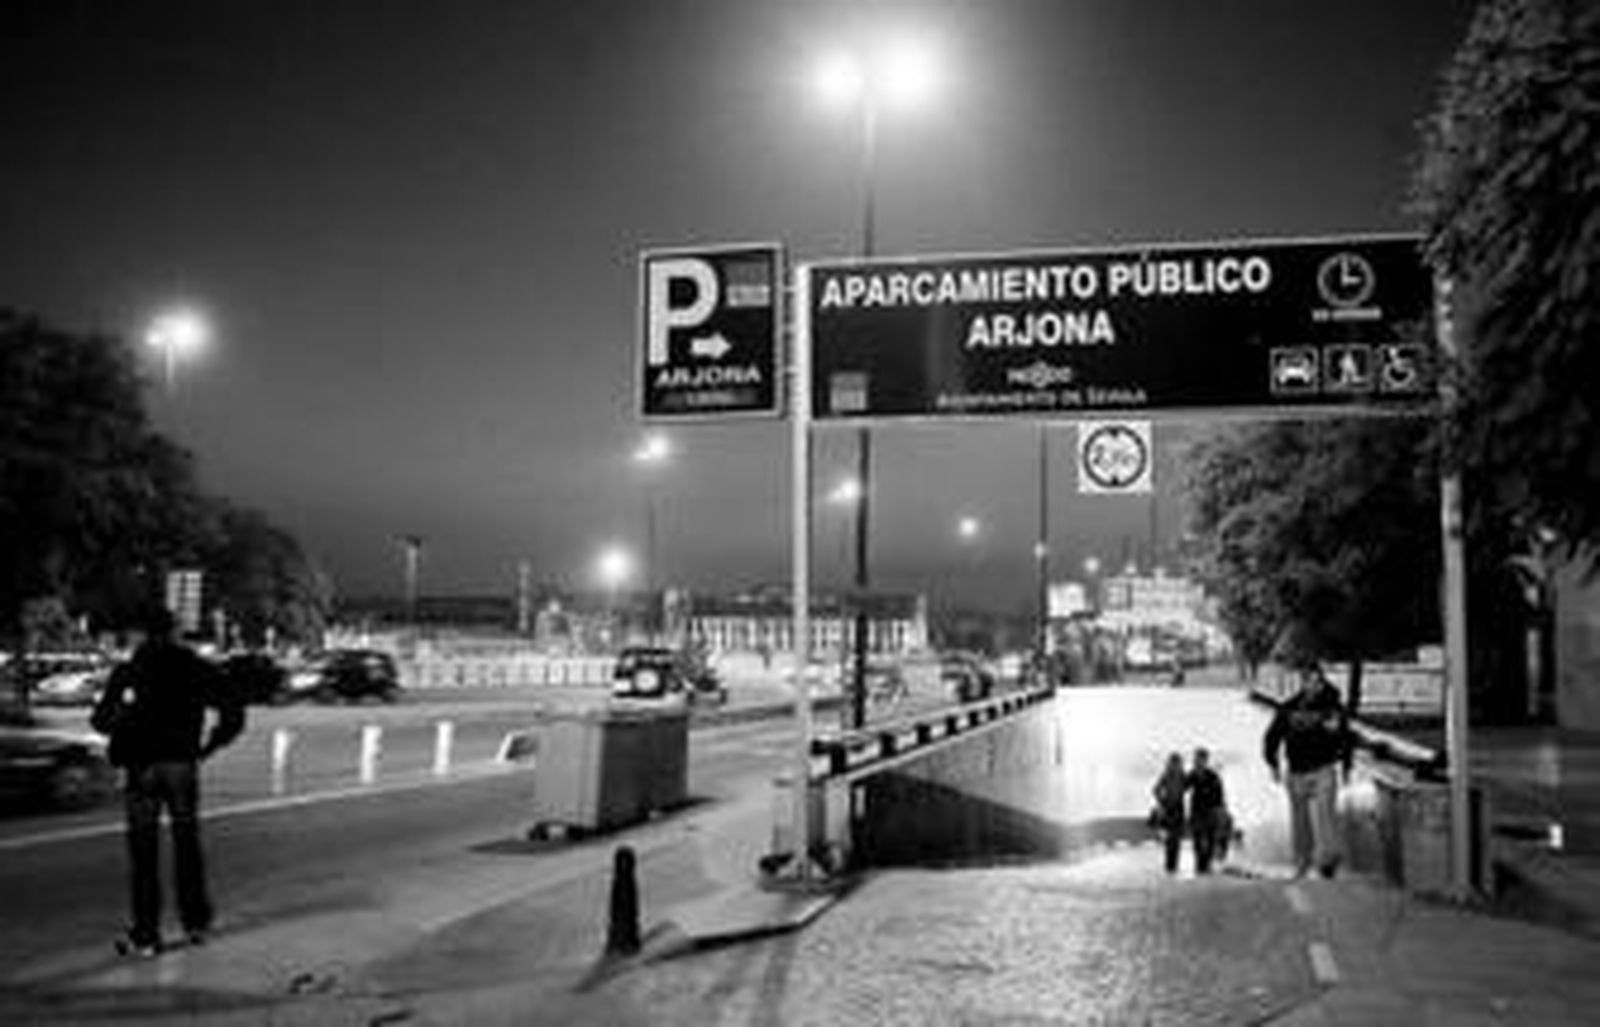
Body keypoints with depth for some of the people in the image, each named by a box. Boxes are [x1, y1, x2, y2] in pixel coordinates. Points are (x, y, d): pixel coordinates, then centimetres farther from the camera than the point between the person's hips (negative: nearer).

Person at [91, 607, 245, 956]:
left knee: (143, 852, 3)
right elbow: (233, 715, 0)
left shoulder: (129, 672, -4)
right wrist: (205, 747, 8)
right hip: (183, 766, 2)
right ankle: (195, 921, 21)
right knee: (187, 845, 15)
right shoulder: (196, 669, 2)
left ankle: (145, 936, 5)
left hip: (141, 767, -2)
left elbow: (101, 721, -10)